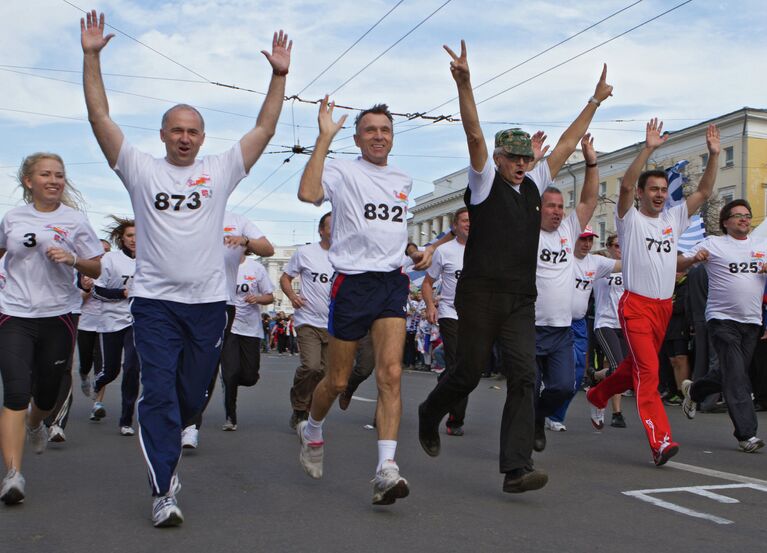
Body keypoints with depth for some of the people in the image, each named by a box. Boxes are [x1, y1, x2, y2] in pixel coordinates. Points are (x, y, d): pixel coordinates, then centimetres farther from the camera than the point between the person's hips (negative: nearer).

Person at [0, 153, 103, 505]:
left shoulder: (75, 220, 1)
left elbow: (96, 270, 3)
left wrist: (72, 259, -16)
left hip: (58, 317, 0)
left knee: (47, 394, 12)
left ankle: (34, 423, 49)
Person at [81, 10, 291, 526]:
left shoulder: (221, 170, 9)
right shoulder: (141, 169, 6)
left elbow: (264, 129, 6)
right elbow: (101, 117, 2)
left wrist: (279, 75, 1)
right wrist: (92, 56, -4)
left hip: (209, 301, 2)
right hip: (154, 300, -2)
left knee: (192, 395, 11)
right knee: (158, 393, -9)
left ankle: (164, 446, 38)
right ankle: (164, 491, -4)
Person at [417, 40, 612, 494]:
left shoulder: (533, 185, 16)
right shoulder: (485, 182, 2)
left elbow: (566, 145, 23)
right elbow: (474, 134, -12)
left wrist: (595, 102, 26)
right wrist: (464, 84, -23)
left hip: (521, 300, 5)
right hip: (480, 295, -4)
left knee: (524, 376, -9)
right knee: (469, 373, 5)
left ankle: (516, 469, -11)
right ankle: (430, 415, 36)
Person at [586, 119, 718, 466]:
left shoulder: (673, 219, 12)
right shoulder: (630, 219, -3)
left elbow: (704, 192, 8)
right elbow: (626, 185, -20)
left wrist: (713, 155, -3)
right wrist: (648, 148, -27)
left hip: (664, 307, 7)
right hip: (636, 305, -7)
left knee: (636, 365, 19)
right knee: (648, 371, -16)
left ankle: (598, 396, 44)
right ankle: (660, 441, -19)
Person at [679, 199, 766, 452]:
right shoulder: (713, 244, 0)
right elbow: (678, 265, -3)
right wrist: (694, 258, -25)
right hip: (722, 319, -5)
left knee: (730, 376, 12)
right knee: (736, 378, -11)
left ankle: (693, 389, 40)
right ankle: (746, 434, -7)